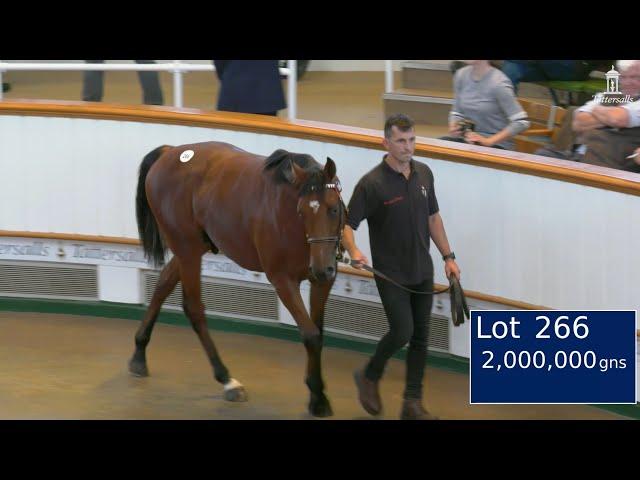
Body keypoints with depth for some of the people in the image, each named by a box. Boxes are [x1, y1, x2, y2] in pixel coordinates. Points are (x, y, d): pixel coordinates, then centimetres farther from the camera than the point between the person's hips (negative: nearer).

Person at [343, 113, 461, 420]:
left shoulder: (424, 174, 3)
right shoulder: (372, 183, -16)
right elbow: (347, 224, -16)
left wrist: (448, 257, 11)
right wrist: (353, 251, -35)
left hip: (422, 271, 6)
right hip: (391, 273, -6)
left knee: (420, 337, 6)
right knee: (402, 331, -12)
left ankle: (413, 403, 13)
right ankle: (369, 377, 15)